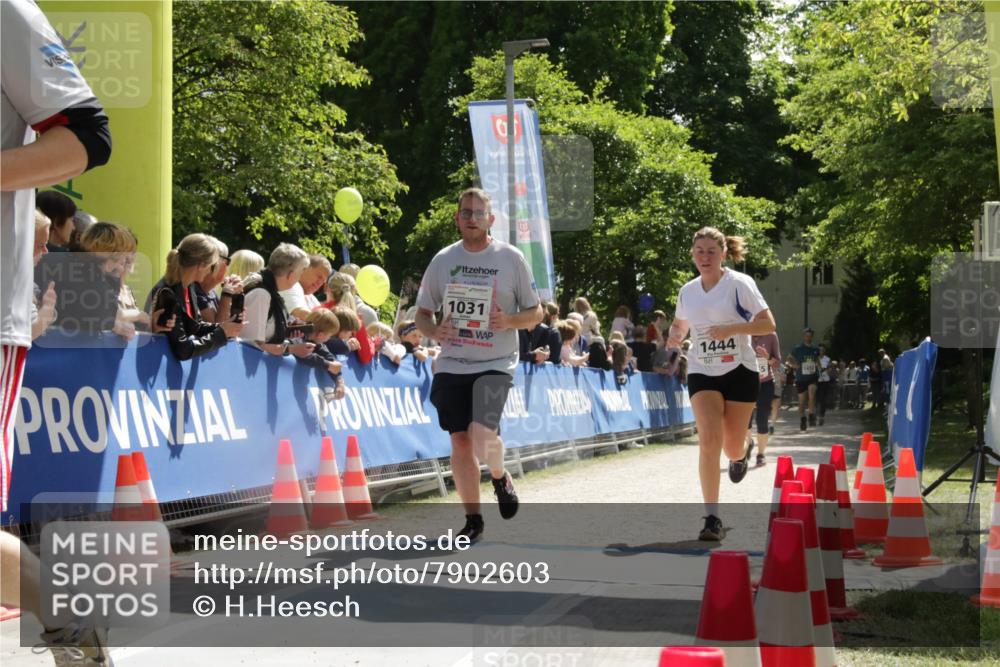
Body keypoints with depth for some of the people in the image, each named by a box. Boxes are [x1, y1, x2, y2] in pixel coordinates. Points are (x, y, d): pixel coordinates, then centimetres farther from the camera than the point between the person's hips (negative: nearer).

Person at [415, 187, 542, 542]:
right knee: (460, 440, 3)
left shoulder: (511, 258, -1)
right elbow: (422, 313, 13)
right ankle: (473, 520, 16)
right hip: (452, 364, 3)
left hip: (495, 364, -3)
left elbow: (536, 313, 3)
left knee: (482, 432, -21)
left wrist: (509, 320, -17)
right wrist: (433, 331, -10)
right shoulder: (443, 260, 6)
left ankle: (501, 478, 12)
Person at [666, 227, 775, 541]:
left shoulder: (740, 284, -6)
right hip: (702, 373, 2)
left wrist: (732, 329, -23)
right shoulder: (687, 291, 7)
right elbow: (679, 323, 24)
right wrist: (675, 336, 0)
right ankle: (712, 518, -16)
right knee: (709, 441, -16)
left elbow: (768, 324, -9)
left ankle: (742, 452, 47)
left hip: (739, 371, -2)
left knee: (732, 448, 6)